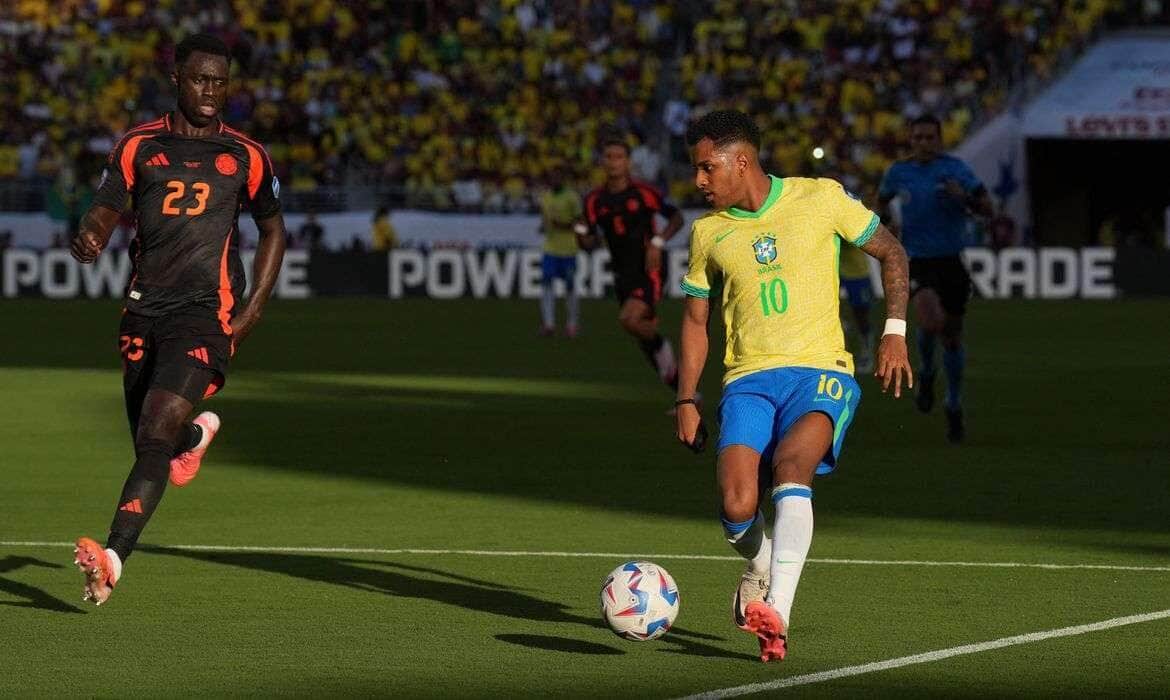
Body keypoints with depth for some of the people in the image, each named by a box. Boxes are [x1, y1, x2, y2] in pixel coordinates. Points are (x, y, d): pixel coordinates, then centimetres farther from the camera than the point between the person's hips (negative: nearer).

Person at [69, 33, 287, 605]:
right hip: (144, 311, 3)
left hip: (205, 312, -3)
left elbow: (273, 230, 15)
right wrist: (89, 239, -26)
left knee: (155, 436, -19)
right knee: (149, 439, 14)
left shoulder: (245, 156, 5)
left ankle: (114, 558, -27)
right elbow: (106, 208, -1)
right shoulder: (138, 146, 6)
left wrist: (251, 311, 4)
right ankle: (198, 432, 51)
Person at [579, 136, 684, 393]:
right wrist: (582, 231, -17)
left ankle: (660, 347, 3)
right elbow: (590, 244, 5)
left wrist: (658, 242, -15)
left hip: (649, 271, -6)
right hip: (623, 274, 6)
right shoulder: (595, 200, 4)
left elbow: (676, 217, -2)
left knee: (629, 319, -28)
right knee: (645, 334, 9)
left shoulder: (643, 193, -9)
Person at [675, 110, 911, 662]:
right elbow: (695, 318, 21)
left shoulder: (821, 199, 2)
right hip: (748, 379, 3)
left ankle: (775, 613, -39)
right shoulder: (708, 232, 11)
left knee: (790, 464, -33)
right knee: (737, 508, -20)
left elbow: (891, 253, 12)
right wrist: (686, 400, 13)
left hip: (820, 372, -3)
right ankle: (761, 567, 17)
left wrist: (894, 332, 1)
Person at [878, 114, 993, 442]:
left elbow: (988, 209, -5)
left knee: (952, 337, 7)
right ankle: (926, 375, 5)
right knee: (931, 322, -26)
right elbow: (882, 199, 26)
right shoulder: (898, 172, 4)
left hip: (952, 263, 0)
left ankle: (955, 408, 25)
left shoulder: (954, 168, -3)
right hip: (918, 263, 0)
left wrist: (964, 197, -23)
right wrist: (883, 221, 5)